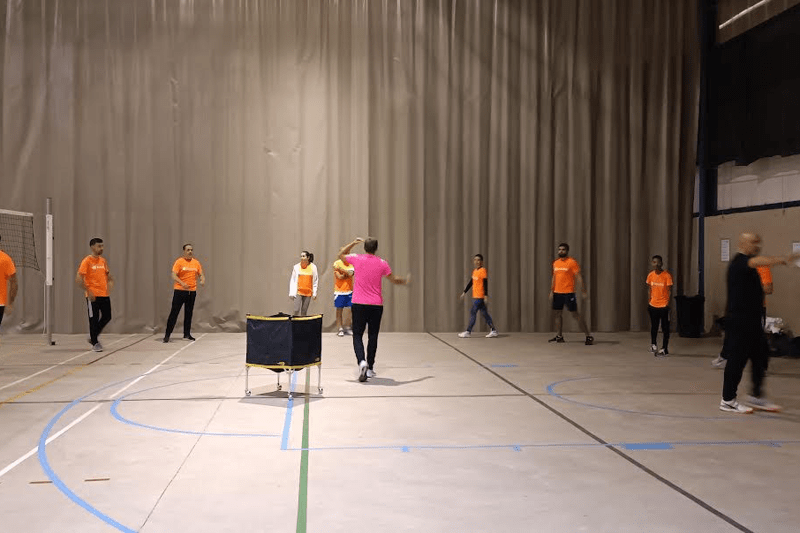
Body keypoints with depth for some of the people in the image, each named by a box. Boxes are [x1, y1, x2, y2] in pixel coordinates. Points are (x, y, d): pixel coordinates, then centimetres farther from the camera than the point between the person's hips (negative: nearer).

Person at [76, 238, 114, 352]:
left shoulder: (103, 260, 12)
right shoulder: (87, 261, -9)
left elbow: (107, 273, 25)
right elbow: (78, 279, -12)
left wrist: (110, 281, 2)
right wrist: (88, 291, -18)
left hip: (104, 294, 7)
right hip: (93, 295, -6)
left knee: (107, 317, 8)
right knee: (94, 319, -2)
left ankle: (94, 336, 28)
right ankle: (94, 343, 9)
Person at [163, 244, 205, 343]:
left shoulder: (196, 263, 10)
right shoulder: (179, 262, -4)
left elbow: (201, 275, 14)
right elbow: (173, 275, -11)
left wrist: (202, 281, -9)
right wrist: (182, 283, -27)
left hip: (192, 291, 4)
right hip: (180, 291, -4)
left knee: (189, 313, 9)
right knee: (174, 313, -4)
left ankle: (187, 334, 18)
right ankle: (167, 334, 1)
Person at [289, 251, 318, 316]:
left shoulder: (313, 267, 2)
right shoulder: (296, 267, -1)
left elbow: (315, 281, 7)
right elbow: (292, 280, 4)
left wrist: (314, 293, 4)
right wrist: (291, 293, -2)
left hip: (308, 293, 1)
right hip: (298, 292, -1)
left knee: (304, 312, 5)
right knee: (296, 310, -10)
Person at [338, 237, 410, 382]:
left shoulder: (357, 259, -4)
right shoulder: (382, 263, -1)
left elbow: (341, 254, 15)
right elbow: (394, 280, 10)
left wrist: (353, 243, 22)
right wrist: (406, 281, 29)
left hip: (359, 304, -1)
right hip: (376, 305, 1)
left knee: (357, 335, 3)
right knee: (373, 336, 11)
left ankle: (361, 361, -22)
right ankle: (370, 368, 15)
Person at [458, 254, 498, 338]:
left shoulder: (483, 270, -10)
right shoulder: (474, 271, 14)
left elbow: (485, 283, -14)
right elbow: (470, 283, 21)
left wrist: (486, 295, -18)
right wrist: (464, 292, 20)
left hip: (480, 297, -8)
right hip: (475, 296, 8)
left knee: (473, 312, -7)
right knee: (484, 313, 9)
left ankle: (468, 332, -3)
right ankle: (493, 330, 13)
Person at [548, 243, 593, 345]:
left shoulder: (572, 262, -8)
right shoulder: (555, 263, 12)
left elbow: (579, 277, -11)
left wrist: (584, 291, -17)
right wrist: (551, 291, 15)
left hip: (568, 293, -7)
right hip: (557, 293, 7)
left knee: (575, 314, -7)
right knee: (556, 313, 8)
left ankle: (588, 336, -2)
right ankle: (559, 336, 18)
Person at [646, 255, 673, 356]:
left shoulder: (667, 276, -10)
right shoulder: (650, 275, 3)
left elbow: (669, 290, -8)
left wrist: (668, 303, -15)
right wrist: (649, 299, 9)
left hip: (663, 306, -4)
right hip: (653, 305, 4)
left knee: (665, 328, 2)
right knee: (654, 327, 12)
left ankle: (664, 350, 9)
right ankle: (653, 345, 29)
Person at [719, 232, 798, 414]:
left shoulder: (747, 264, 17)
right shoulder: (739, 262, -14)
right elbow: (758, 262, -36)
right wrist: (782, 259, -51)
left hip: (752, 320, 10)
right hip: (739, 321, -10)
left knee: (759, 358, 12)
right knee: (737, 360, -4)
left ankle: (757, 397, 21)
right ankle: (728, 400, 4)